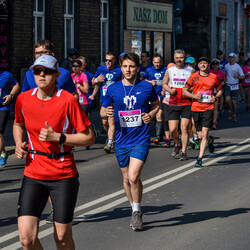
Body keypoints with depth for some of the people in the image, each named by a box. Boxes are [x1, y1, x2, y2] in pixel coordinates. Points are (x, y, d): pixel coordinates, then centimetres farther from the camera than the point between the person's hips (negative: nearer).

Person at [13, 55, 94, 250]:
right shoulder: (23, 99, 1)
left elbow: (89, 138, -8)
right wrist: (19, 144, 2)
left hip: (64, 176, -2)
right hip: (33, 175, 3)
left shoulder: (68, 100, -11)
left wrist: (57, 137, -19)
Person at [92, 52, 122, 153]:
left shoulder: (118, 70, 2)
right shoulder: (100, 69, 8)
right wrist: (97, 80, -6)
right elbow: (93, 82, 17)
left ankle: (109, 143, -22)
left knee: (111, 121, -17)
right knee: (104, 122, 9)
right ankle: (112, 138, 33)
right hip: (103, 100, 4)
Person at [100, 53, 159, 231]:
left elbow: (156, 104, 16)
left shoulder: (147, 87, -2)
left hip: (141, 139, -3)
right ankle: (136, 211, 32)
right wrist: (106, 113, -13)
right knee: (127, 179, 12)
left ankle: (137, 212, 3)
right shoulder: (113, 89, 1)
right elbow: (103, 111, 11)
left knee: (133, 176, -17)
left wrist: (151, 115, -5)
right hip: (121, 141, 3)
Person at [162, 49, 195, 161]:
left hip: (187, 104, -2)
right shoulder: (169, 70, 8)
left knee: (184, 128, -10)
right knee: (172, 129, -1)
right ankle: (177, 144, 29)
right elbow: (164, 83, 17)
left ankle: (183, 152, -2)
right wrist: (170, 90, -4)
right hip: (173, 104, 2)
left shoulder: (191, 71, 3)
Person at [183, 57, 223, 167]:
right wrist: (194, 96, -10)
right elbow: (184, 91, 7)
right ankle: (210, 141, 44)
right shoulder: (193, 77, 5)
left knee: (204, 134, -13)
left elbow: (220, 90, 18)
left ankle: (200, 159, -12)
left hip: (208, 108, -2)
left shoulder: (214, 77, 6)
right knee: (200, 136, 8)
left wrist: (216, 97, -2)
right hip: (196, 108, 2)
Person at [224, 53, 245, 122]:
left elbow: (243, 77, -6)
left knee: (234, 102, 2)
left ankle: (234, 115, 16)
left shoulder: (237, 67, -5)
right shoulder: (226, 66, 6)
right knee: (227, 100, -14)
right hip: (228, 85, 2)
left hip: (235, 86, -2)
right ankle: (229, 112, 11)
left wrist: (237, 77, -24)